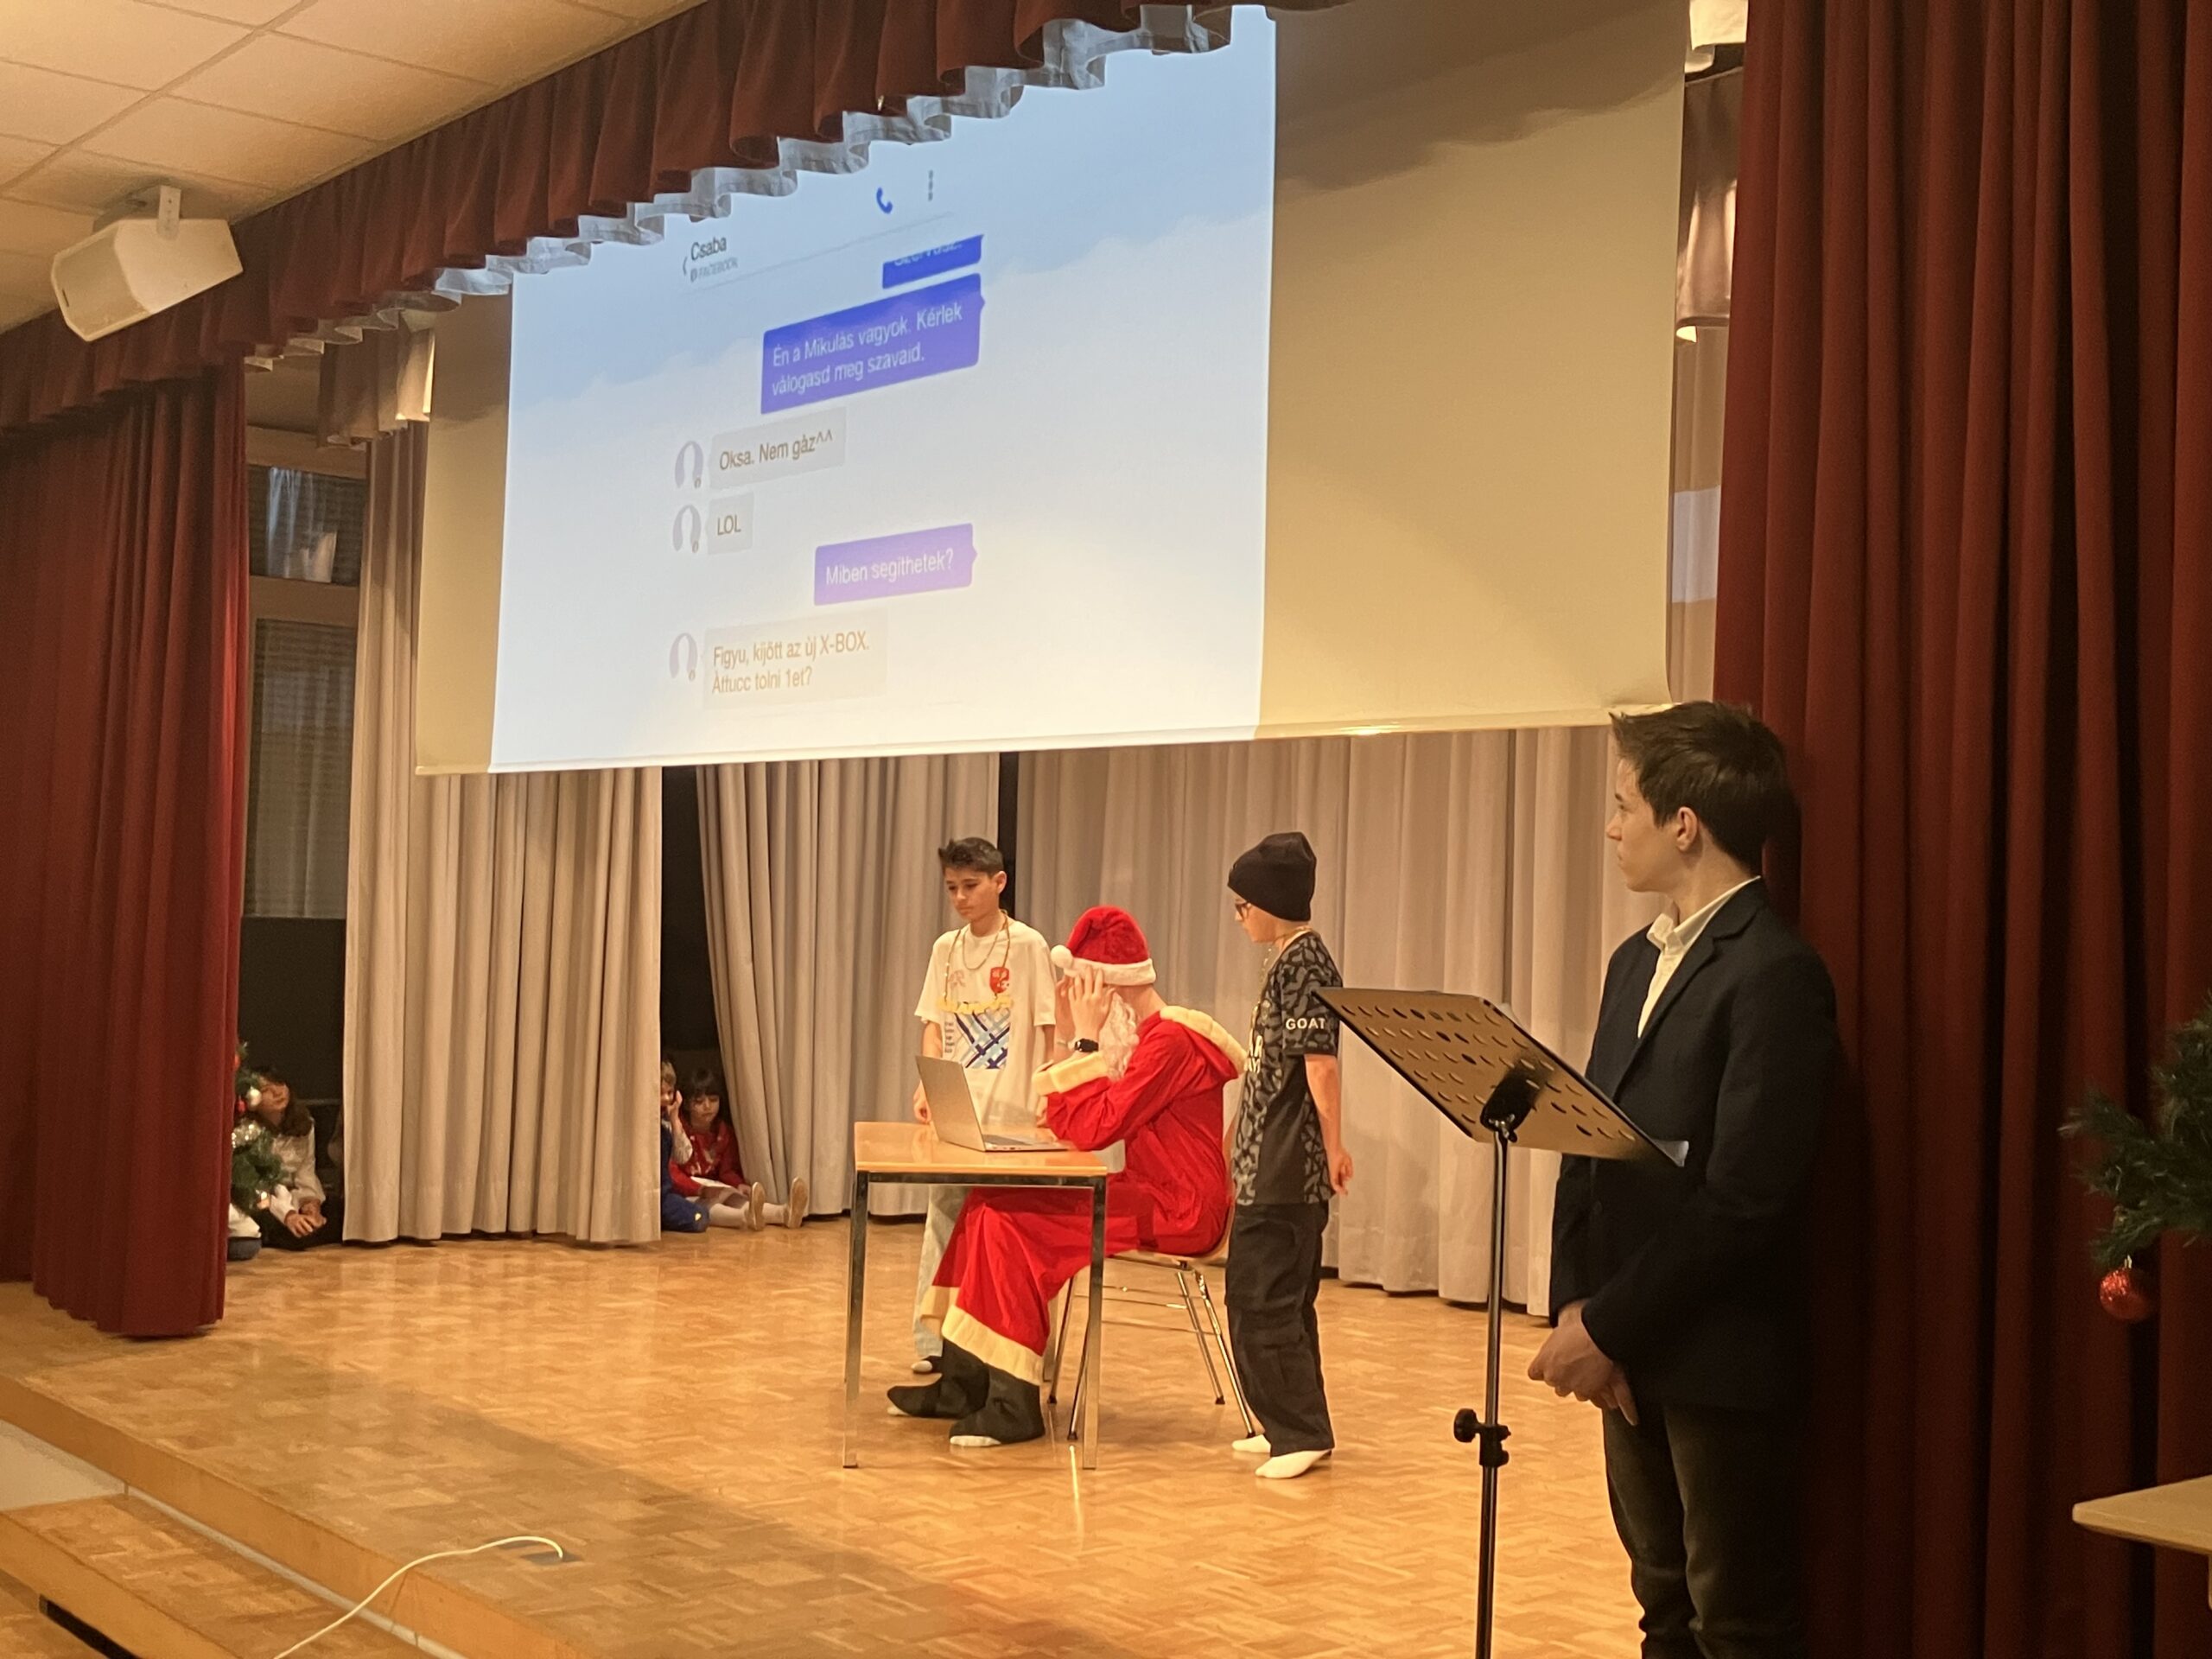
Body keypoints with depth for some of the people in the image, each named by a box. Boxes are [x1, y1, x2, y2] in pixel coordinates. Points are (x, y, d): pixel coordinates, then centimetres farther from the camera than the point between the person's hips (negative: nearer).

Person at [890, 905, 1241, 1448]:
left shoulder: (1171, 1041, -18)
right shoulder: (1150, 1033, 14)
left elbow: (1093, 1130, -23)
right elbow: (1093, 1125, 12)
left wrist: (1085, 1039, -17)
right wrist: (1079, 1038, 4)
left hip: (1180, 1209, -10)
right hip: (1152, 1196, 10)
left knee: (1012, 1220, -19)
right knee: (990, 1201, 4)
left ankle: (1015, 1403, -13)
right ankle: (963, 1382, 6)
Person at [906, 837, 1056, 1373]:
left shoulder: (1027, 946, -4)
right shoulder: (945, 948, 10)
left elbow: (1049, 1029, -4)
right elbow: (934, 1027, 10)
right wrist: (928, 1085, -5)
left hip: (1010, 1113, -4)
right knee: (944, 1218, 4)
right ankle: (933, 1340, 9)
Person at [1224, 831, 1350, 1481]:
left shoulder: (1304, 964, -14)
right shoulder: (1290, 962, 15)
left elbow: (1319, 1063, -20)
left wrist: (1333, 1146, -23)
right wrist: (1245, 1141, 27)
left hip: (1285, 1168, -10)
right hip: (1275, 1164, 10)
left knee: (1262, 1300, -7)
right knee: (1281, 1299, 14)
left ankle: (1302, 1432, -3)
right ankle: (1293, 1426, 22)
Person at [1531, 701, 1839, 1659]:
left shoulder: (1774, 974, -16)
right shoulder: (1637, 962, 12)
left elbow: (1743, 1200, -21)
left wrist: (1608, 1328, -16)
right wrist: (1574, 1309, -1)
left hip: (1719, 1358, -8)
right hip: (1634, 1352, 8)